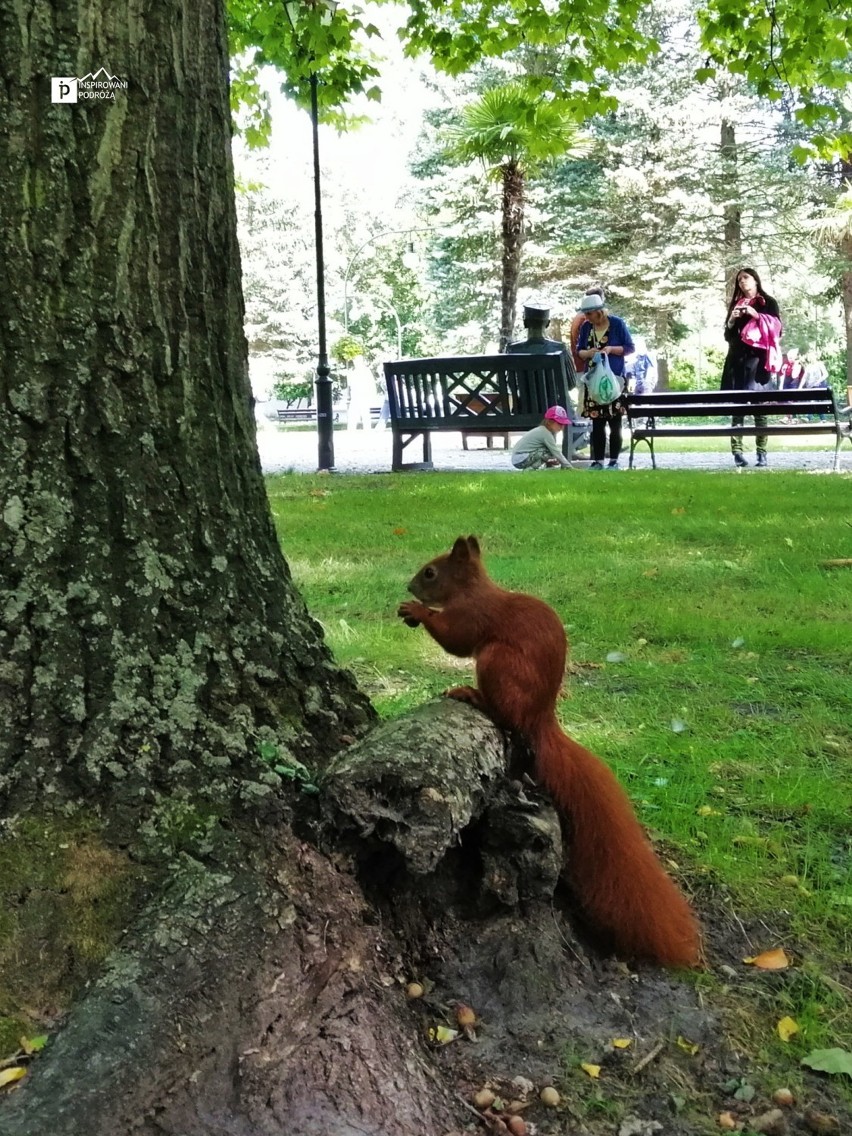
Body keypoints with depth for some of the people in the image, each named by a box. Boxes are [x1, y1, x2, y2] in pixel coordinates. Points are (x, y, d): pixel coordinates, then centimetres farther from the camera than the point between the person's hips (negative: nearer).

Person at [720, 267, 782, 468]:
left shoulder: (768, 303, 10)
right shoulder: (735, 304, 20)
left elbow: (776, 328, 1)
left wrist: (757, 316, -10)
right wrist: (731, 321, 0)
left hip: (758, 360, -3)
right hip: (737, 361, 3)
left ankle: (762, 453, -8)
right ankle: (737, 452, -10)